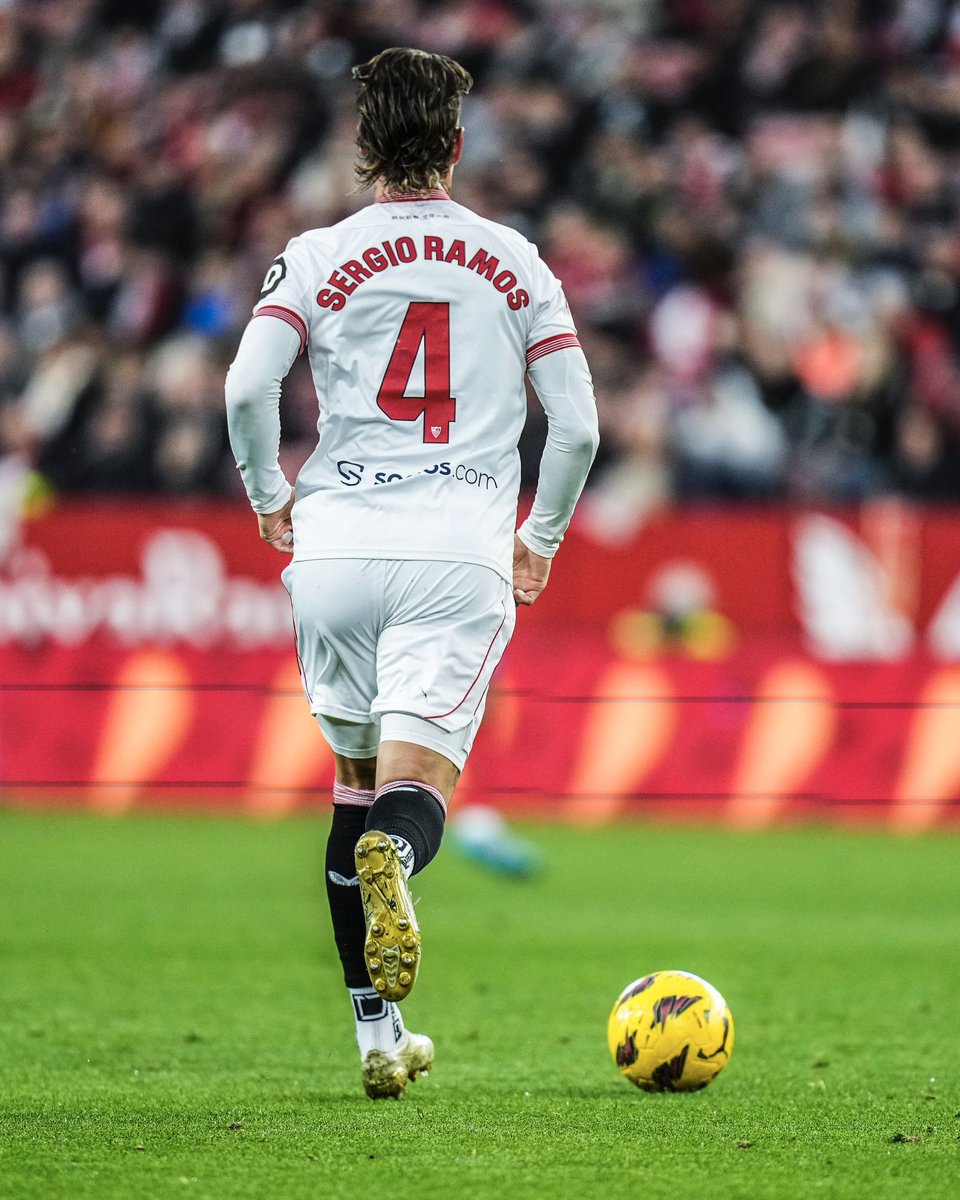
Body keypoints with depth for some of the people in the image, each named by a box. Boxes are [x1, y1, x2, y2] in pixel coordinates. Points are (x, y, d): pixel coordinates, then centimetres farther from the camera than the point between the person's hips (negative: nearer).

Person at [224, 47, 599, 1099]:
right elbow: (578, 426, 6)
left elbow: (246, 388, -8)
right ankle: (392, 857, -46)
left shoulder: (318, 258, 6)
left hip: (335, 548, 1)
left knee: (357, 779, 18)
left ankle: (377, 1033, 17)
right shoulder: (514, 263, 10)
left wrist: (269, 496, 10)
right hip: (462, 557, -1)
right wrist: (541, 537, 22)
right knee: (416, 787, -7)